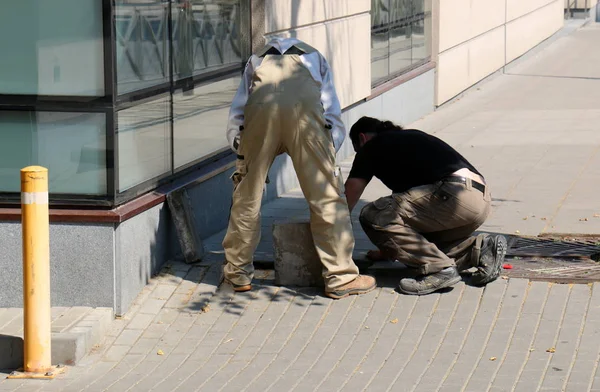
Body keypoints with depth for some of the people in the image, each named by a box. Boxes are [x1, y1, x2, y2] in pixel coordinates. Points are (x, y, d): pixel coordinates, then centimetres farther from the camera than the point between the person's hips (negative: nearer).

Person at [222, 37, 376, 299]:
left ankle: (238, 272, 26)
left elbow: (235, 121, 29)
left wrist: (245, 156, 35)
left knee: (247, 195, 16)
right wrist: (324, 159, 33)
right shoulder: (316, 60, 41)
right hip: (304, 109, -1)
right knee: (326, 196, 7)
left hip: (261, 105, 1)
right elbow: (334, 121, 28)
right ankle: (341, 277, 11)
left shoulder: (256, 62, 42)